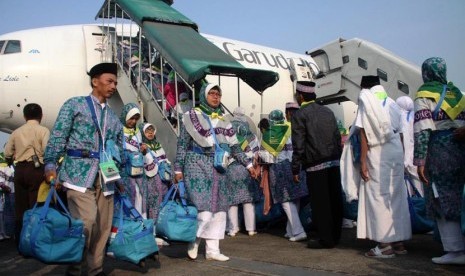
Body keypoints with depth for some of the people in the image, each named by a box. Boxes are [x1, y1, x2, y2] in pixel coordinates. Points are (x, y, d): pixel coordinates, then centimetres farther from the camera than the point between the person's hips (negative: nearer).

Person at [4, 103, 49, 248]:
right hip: (36, 170, -5)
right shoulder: (43, 130, -1)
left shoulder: (16, 132, 14)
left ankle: (20, 242, 14)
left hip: (20, 170, 5)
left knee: (20, 207, 8)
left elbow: (7, 154, 13)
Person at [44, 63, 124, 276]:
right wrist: (50, 164, -13)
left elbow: (120, 148, 21)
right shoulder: (75, 104, 5)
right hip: (79, 172, -5)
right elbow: (57, 137, -3)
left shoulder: (113, 117, 20)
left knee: (103, 225, 4)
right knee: (87, 221, -16)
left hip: (106, 176, 6)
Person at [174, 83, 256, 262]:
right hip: (197, 166, -5)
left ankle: (212, 249, 12)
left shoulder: (222, 121, 14)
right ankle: (193, 242, 9)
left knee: (219, 208, 3)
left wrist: (248, 164, 13)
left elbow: (234, 146, 16)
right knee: (204, 209, -15)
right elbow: (182, 145, -1)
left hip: (217, 168, 6)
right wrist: (178, 168, -6)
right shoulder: (191, 116, 0)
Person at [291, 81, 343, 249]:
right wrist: (337, 158, 19)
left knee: (320, 203, 1)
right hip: (333, 162, 7)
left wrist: (295, 169, -5)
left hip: (315, 165, -6)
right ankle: (335, 236, 22)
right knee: (334, 200, 11)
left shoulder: (299, 115, -5)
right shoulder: (327, 112, 14)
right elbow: (338, 137, 12)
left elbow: (298, 146, -10)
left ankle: (326, 239, 8)